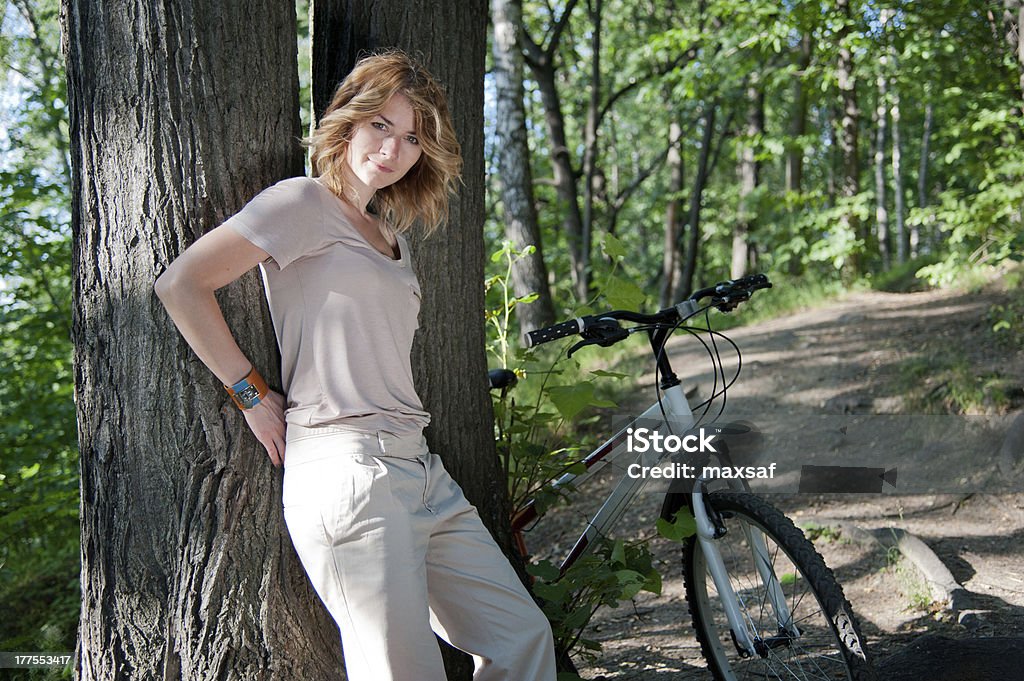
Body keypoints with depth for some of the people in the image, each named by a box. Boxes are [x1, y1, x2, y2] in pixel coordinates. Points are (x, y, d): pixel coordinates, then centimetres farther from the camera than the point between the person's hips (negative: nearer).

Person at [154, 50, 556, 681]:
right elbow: (182, 284, -10)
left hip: (421, 468, 9)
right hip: (348, 469, -9)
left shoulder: (393, 235, 22)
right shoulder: (305, 203, -2)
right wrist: (253, 393, -7)